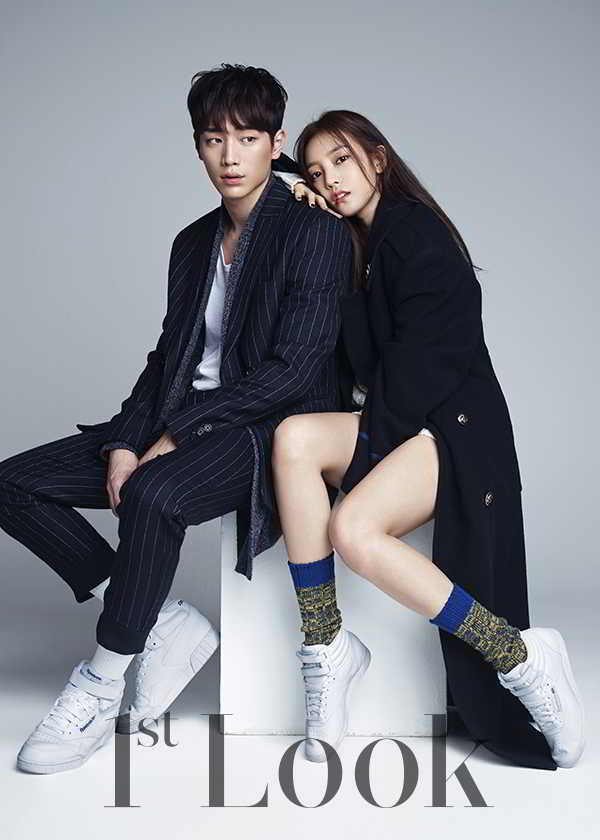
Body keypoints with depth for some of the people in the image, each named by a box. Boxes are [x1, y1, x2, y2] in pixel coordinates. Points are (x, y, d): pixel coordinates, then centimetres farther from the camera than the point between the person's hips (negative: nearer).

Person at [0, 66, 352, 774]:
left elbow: (293, 369, -15)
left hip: (271, 431, -8)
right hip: (179, 428, 8)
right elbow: (169, 357, 13)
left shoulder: (317, 235, -6)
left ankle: (102, 683, -18)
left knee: (152, 495, -38)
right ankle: (168, 625, -4)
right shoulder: (194, 243, 16)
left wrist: (178, 433, -17)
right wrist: (126, 441, -5)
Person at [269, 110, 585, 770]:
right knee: (294, 437, -23)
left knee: (354, 529, -31)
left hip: (453, 426, -7)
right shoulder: (349, 245, 20)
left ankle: (523, 658, -18)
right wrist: (304, 211, 15)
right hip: (382, 426, 7)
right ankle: (323, 649, -21)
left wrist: (371, 430, -9)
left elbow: (426, 356, -13)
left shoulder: (416, 233, -5)